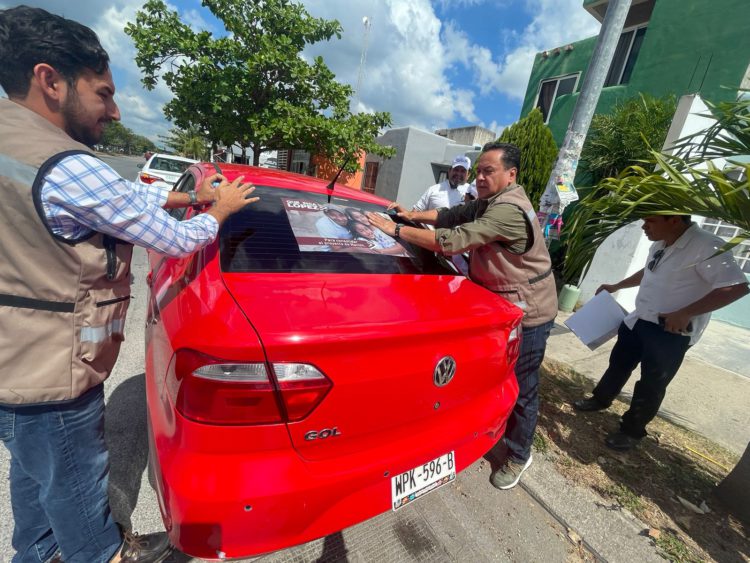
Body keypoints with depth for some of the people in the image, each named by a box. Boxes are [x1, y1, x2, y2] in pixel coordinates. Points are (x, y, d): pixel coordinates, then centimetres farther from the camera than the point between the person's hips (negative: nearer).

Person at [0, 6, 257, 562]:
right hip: (53, 376, -8)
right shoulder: (68, 169, -28)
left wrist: (187, 195, 5)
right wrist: (220, 210, -4)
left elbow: (128, 194, 10)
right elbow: (176, 240, -21)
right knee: (77, 481, 17)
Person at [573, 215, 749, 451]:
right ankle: (600, 399, 43)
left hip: (671, 332, -8)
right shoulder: (660, 244, 4)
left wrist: (685, 313, -30)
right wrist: (616, 286, 22)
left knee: (651, 385, 7)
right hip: (639, 320, 8)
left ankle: (632, 431, 26)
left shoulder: (707, 247, -22)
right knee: (619, 363, 21)